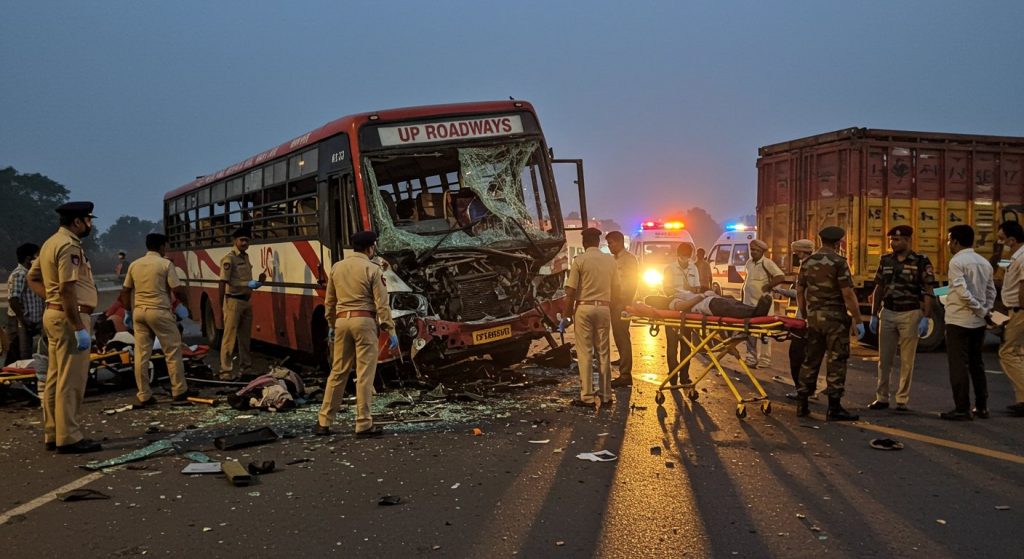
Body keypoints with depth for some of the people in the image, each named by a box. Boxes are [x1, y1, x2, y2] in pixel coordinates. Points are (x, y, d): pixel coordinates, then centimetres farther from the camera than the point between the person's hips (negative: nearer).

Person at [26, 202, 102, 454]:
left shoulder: (51, 243, 16)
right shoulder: (69, 246, -16)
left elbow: (33, 278, 22)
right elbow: (68, 290, -23)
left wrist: (52, 297, 12)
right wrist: (79, 328, -23)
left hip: (54, 313, 10)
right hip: (69, 317, -10)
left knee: (54, 378, 14)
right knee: (71, 380, -6)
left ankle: (53, 434, 22)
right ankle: (69, 438, -2)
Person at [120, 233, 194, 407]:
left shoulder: (134, 265, 10)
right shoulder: (165, 264, -6)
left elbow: (125, 292, 13)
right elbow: (178, 290, -10)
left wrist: (128, 312, 23)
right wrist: (185, 304, 7)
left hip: (139, 312, 6)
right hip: (160, 312, -6)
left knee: (141, 354, 5)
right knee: (173, 351, 5)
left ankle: (144, 396, 7)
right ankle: (179, 391, 10)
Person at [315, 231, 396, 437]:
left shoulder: (337, 267, 11)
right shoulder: (373, 270, -5)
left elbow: (329, 301, 16)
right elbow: (381, 304, -9)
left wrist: (331, 325, 26)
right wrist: (391, 330, -7)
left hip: (342, 321, 6)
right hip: (364, 321, -5)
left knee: (338, 372, 12)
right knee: (365, 374, -2)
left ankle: (323, 422, 15)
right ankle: (364, 425, 0)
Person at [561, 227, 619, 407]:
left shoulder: (579, 260, -7)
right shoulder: (610, 260, 6)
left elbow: (570, 291, -9)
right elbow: (616, 289, 7)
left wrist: (568, 312, 0)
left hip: (584, 308, -4)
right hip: (604, 308, 4)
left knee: (585, 353, 0)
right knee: (604, 353, 10)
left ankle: (587, 397, 0)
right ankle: (606, 395, 15)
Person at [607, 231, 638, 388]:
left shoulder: (629, 258, -7)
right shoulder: (615, 259, 19)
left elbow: (632, 282, -13)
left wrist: (625, 301, -17)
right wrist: (612, 300, 12)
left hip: (623, 303, -9)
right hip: (615, 304, 9)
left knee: (622, 338, -8)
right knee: (619, 337, 10)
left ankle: (625, 375, -5)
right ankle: (624, 373, 16)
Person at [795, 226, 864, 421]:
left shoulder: (807, 262, 8)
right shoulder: (838, 262, -11)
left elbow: (799, 291, 11)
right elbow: (848, 294, -15)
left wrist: (804, 314, 21)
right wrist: (858, 320, -10)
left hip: (813, 317, 6)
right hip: (834, 318, -6)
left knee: (811, 359, 12)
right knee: (836, 361, -1)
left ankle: (802, 404, 14)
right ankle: (834, 408, 0)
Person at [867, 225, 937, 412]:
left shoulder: (921, 262, -5)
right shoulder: (885, 260, 8)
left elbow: (928, 292, -6)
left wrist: (925, 318, -13)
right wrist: (873, 315, 9)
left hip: (910, 314, -4)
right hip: (887, 313, 4)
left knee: (907, 360, 2)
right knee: (884, 359, 7)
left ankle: (902, 400, 9)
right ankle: (882, 398, 13)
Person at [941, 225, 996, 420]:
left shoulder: (957, 261, -12)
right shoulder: (984, 262, 12)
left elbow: (962, 291, -21)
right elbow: (991, 292, 11)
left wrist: (979, 308, -11)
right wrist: (986, 310, 6)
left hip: (958, 321, -7)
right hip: (978, 322, 8)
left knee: (959, 365, -4)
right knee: (976, 364, 16)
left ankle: (962, 409, -3)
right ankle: (982, 407, 21)